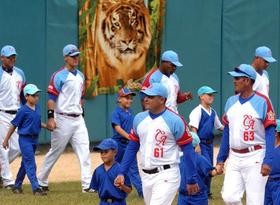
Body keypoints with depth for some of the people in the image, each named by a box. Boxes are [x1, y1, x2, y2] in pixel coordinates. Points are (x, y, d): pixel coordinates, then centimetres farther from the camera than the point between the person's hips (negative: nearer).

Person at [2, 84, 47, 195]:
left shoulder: (37, 109, 7)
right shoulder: (23, 110, -13)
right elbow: (14, 125, -8)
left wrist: (46, 126, 5)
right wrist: (6, 140, -5)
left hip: (34, 139, 8)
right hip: (25, 139, -8)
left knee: (25, 164, 16)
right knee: (30, 164, -12)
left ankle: (17, 186, 28)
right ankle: (36, 188, -16)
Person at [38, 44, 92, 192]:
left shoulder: (80, 76, 14)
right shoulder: (59, 76, -8)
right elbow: (51, 98, -12)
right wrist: (50, 118, -20)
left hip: (78, 119, 6)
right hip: (63, 119, -6)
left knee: (84, 151, -4)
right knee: (55, 152, 2)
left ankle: (87, 184, -6)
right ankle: (41, 181, 15)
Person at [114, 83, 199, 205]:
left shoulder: (174, 121, -11)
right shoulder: (139, 119, 7)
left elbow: (187, 149, -8)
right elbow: (132, 147, 15)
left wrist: (191, 180, -8)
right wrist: (122, 173, 9)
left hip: (166, 176, -7)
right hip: (146, 176, 7)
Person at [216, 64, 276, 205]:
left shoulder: (262, 102, -8)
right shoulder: (231, 102, 11)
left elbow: (270, 133, -11)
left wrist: (267, 161, -19)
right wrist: (220, 159, 15)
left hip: (255, 158, -6)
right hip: (234, 158, 6)